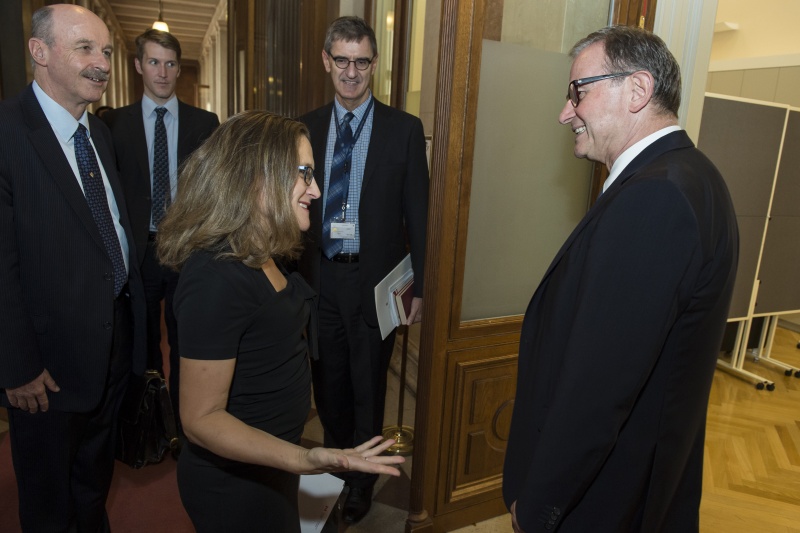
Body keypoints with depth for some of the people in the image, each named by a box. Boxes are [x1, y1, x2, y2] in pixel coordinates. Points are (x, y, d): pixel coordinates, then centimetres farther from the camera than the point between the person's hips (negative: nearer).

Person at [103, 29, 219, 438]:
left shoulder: (205, 123, 2)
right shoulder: (115, 123, 2)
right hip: (138, 250, 1)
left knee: (186, 344, 10)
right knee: (144, 344, 15)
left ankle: (186, 429, 27)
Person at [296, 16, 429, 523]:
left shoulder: (405, 129, -4)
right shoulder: (306, 128, 4)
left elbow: (418, 214, -4)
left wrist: (420, 286, -7)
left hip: (374, 281, -3)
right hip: (319, 278, 3)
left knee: (368, 390, 12)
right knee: (328, 387, 18)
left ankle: (361, 483, 37)